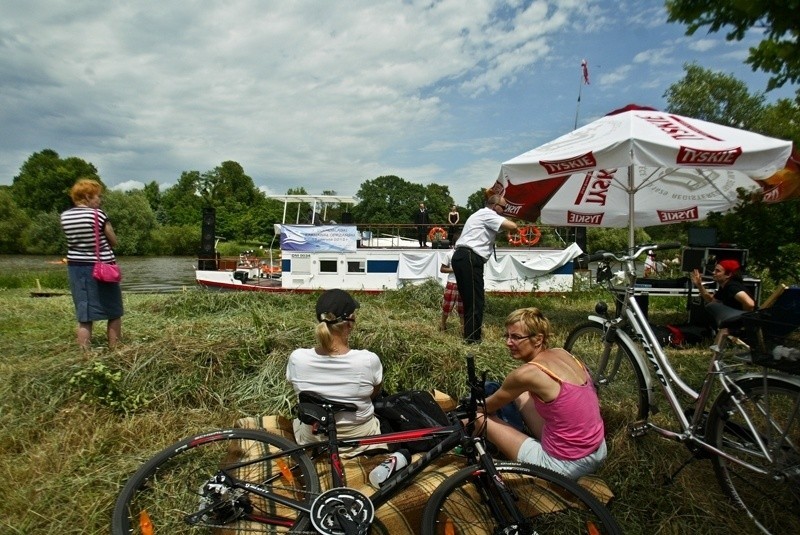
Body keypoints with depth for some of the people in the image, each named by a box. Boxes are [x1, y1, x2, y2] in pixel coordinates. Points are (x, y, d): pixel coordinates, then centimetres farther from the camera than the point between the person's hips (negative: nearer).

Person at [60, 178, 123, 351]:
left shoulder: (65, 216, 3)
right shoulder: (98, 214, -12)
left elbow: (74, 239, 13)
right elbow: (113, 241, -3)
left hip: (76, 267, 5)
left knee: (84, 316, 8)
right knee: (114, 313, 9)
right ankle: (114, 350, 13)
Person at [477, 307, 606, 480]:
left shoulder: (527, 373, -21)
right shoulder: (562, 353, 1)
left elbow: (489, 406, -3)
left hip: (565, 466, -8)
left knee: (478, 417, 1)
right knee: (519, 395, 18)